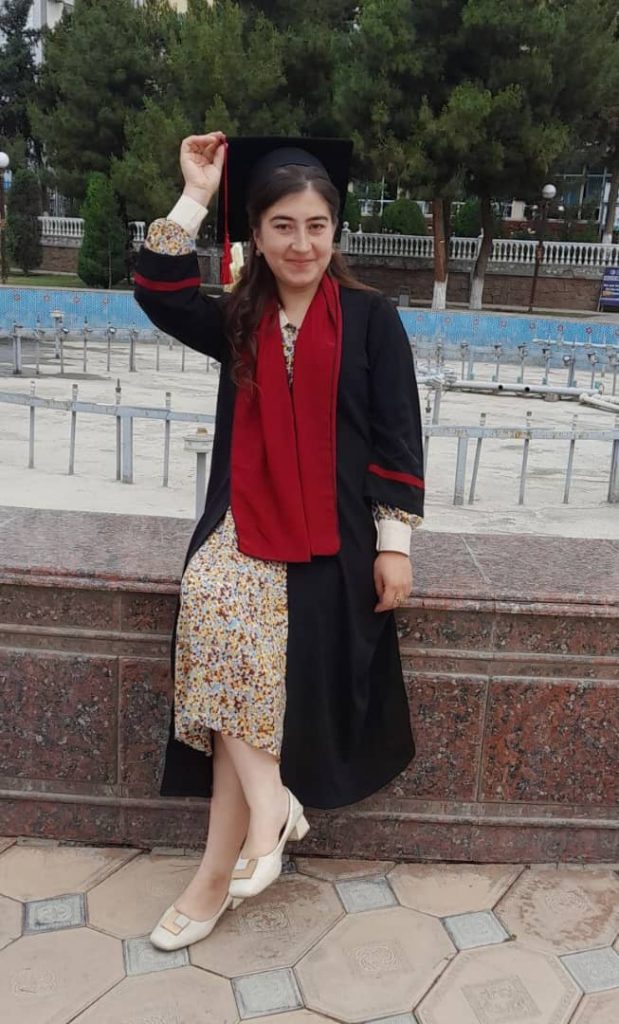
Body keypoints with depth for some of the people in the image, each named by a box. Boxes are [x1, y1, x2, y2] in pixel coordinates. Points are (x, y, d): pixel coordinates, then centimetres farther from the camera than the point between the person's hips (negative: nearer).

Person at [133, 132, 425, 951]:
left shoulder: (371, 318, 2)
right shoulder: (239, 322, 12)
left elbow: (397, 438, -1)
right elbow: (160, 296, -4)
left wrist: (393, 543, -7)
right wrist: (196, 195, -5)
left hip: (331, 530, -3)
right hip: (246, 517, 4)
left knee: (253, 674, -20)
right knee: (208, 595, -27)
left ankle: (218, 870, -5)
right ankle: (270, 802, -15)